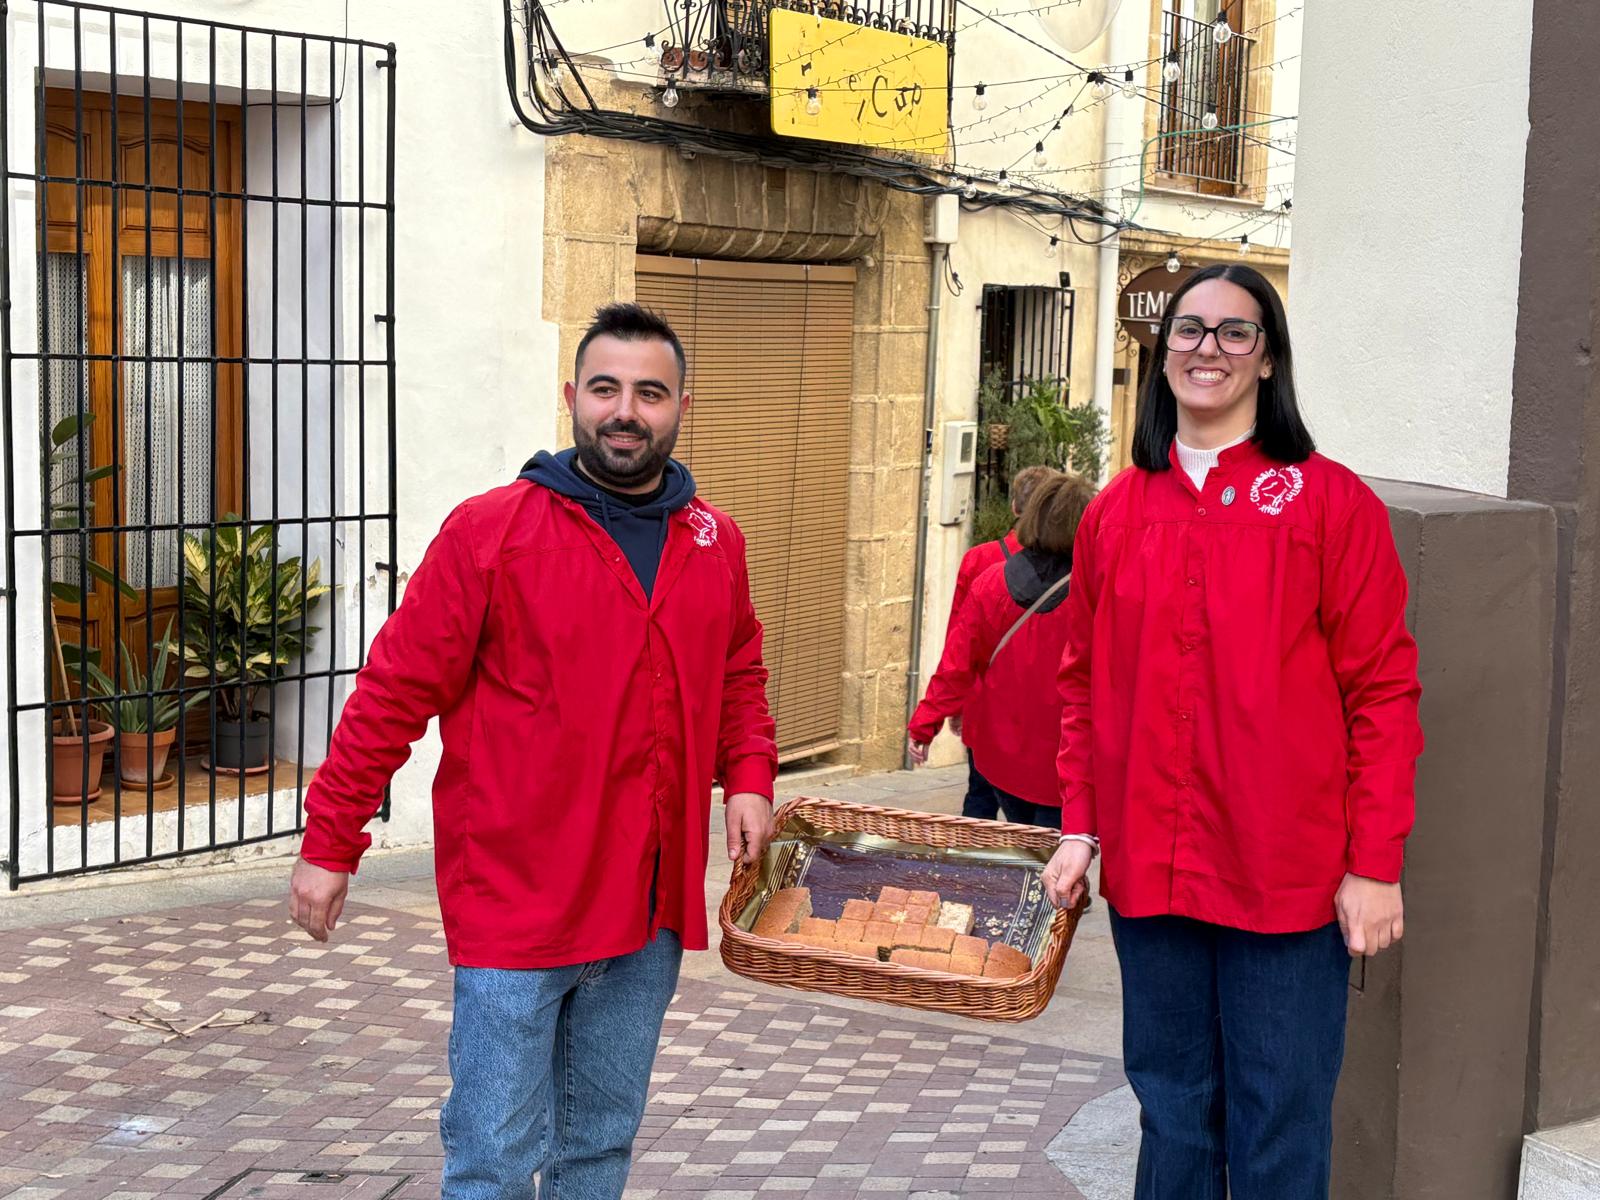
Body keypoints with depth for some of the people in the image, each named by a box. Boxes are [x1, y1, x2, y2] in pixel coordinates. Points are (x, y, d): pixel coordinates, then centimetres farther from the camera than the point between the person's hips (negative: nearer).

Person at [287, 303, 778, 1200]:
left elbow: (740, 675, 21)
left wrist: (748, 773, 3)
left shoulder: (718, 544, 7)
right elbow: (397, 690, -8)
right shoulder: (490, 532, -9)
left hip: (653, 909, 5)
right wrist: (330, 842, -8)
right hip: (515, 899, -5)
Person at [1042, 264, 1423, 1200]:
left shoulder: (1330, 502, -5)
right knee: (1172, 1109, 17)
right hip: (1148, 869, 4)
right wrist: (1080, 824, 7)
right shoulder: (1116, 512, 8)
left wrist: (1375, 865, -9)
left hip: (1287, 876, -4)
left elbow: (1382, 691, -6)